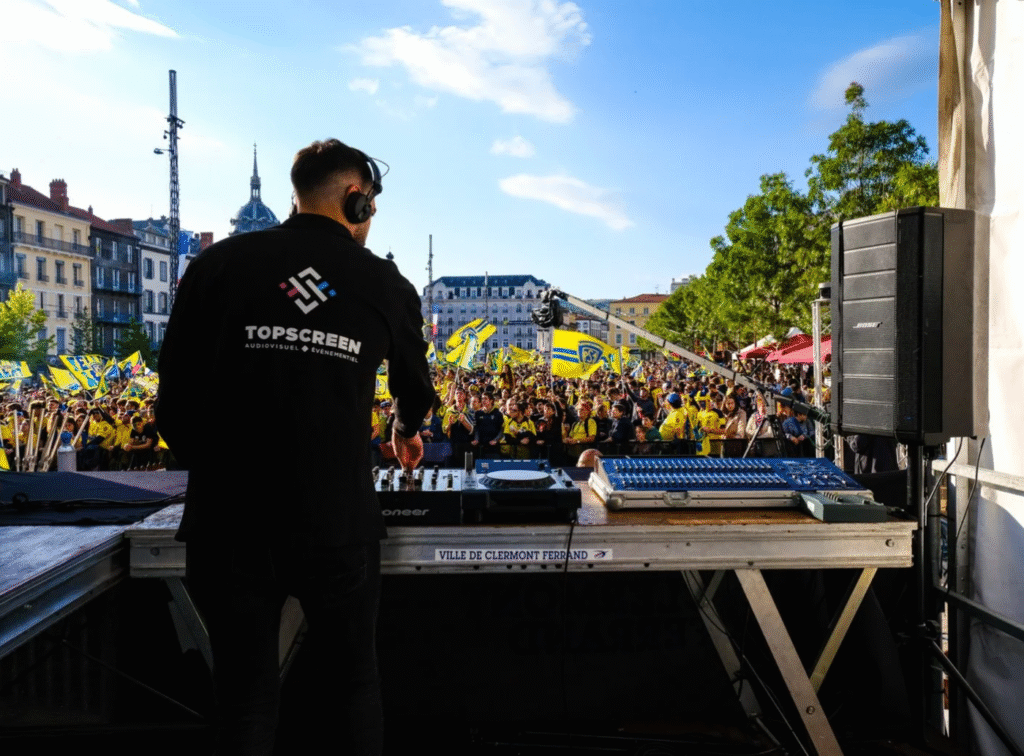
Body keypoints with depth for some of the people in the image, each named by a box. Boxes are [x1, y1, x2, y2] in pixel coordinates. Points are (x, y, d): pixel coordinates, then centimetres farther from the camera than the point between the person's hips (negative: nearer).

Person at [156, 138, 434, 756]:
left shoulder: (221, 263, 0)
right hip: (338, 522, 0)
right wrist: (408, 431, 43)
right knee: (352, 684, 20)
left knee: (246, 696, 17)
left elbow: (175, 404, -1)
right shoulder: (385, 283, 3)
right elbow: (415, 383, 20)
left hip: (231, 521, 1)